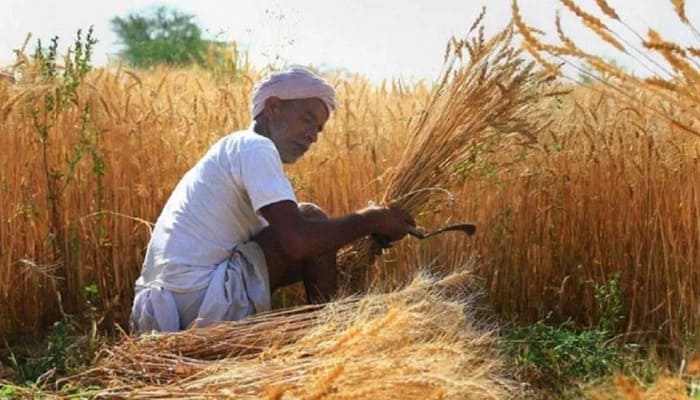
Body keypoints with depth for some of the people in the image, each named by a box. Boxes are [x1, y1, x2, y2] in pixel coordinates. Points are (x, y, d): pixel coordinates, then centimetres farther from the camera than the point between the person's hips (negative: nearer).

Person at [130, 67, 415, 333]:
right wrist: (368, 220, -7)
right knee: (313, 220, -4)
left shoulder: (234, 148, 22)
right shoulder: (255, 147, -8)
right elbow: (297, 240, -21)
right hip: (200, 302, -10)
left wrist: (361, 228, 8)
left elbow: (284, 238, 20)